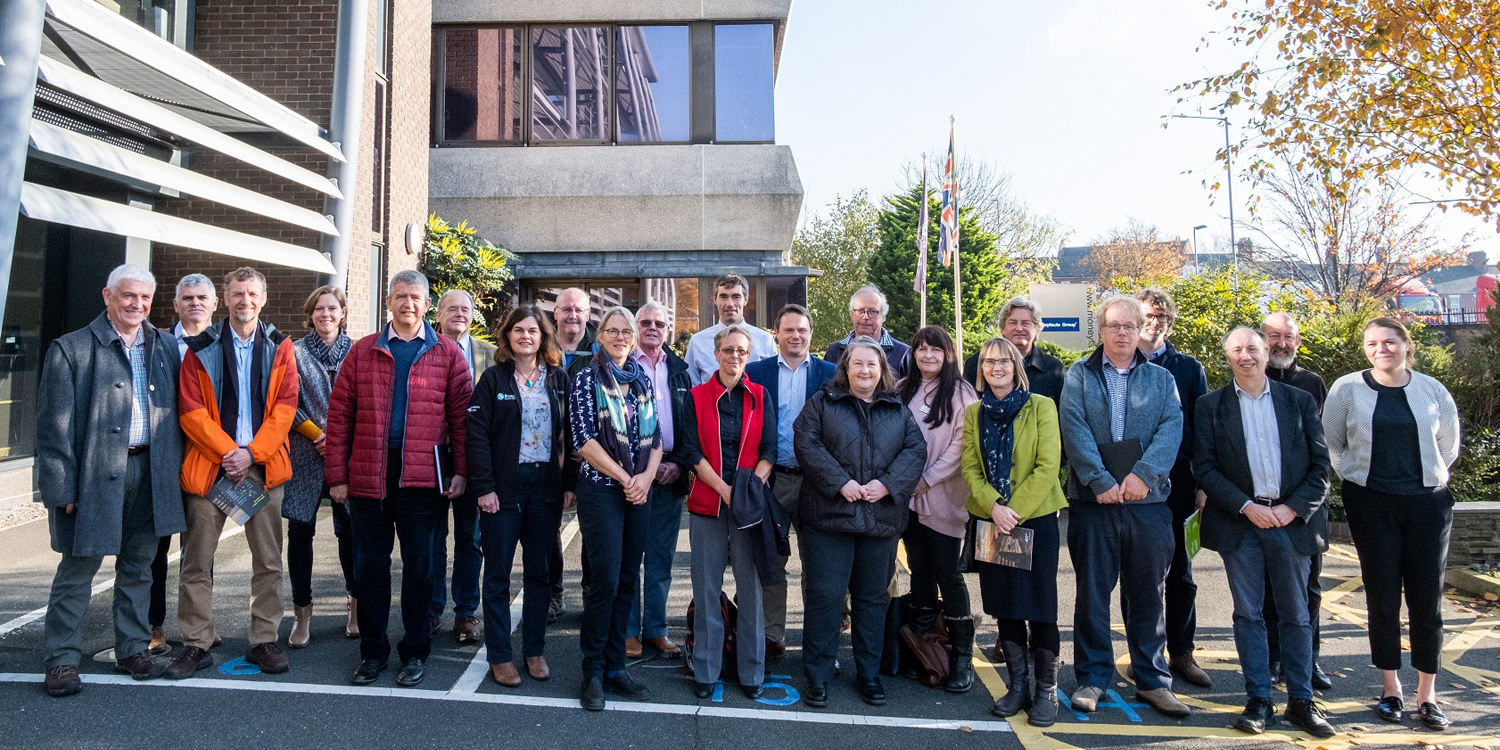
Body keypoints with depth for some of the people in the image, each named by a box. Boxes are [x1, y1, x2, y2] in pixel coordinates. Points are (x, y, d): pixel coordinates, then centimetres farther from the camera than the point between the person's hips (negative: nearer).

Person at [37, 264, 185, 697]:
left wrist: (173, 468, 5)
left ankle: (133, 650, 25)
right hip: (94, 474, -4)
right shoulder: (71, 349, -3)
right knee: (78, 568, 5)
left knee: (138, 567, 13)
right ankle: (62, 660, 18)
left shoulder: (165, 348, 9)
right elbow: (54, 425, -6)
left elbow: (177, 413, 13)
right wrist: (63, 485, -11)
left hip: (149, 472, 4)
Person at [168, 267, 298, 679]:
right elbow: (191, 410, -1)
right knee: (197, 560, 4)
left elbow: (285, 407, -1)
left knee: (268, 560, 5)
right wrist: (227, 452, -12)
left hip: (263, 465, 0)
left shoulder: (279, 348, 7)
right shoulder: (201, 349, 6)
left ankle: (264, 641, 16)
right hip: (210, 465, 0)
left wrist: (251, 453, -11)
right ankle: (196, 644, 17)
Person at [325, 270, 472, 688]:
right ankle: (372, 651, 26)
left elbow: (461, 415, 1)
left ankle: (415, 652, 21)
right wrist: (337, 475, 0)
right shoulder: (362, 352, 8)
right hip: (367, 477, 2)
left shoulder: (447, 354, 3)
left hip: (421, 478, -2)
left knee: (418, 566, 7)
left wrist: (460, 470, -6)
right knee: (369, 565, 10)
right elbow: (340, 414, 5)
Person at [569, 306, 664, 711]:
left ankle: (615, 666, 20)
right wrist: (625, 479, -12)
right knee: (605, 580, -6)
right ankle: (592, 672, 9)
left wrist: (647, 476, -5)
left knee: (627, 580, 8)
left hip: (640, 491, 5)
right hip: (601, 489, -5)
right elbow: (584, 439, -10)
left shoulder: (644, 380, 12)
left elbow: (655, 435, 12)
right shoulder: (587, 379, -2)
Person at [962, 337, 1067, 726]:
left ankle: (1046, 690, 16)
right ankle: (1018, 686, 24)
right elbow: (969, 467, 2)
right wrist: (994, 506, -13)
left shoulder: (1041, 406, -4)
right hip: (991, 520, 3)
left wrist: (1016, 511, -16)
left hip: (1036, 518, -3)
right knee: (1004, 606, 9)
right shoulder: (974, 412, 7)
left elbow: (1048, 466, -10)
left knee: (1039, 606, 0)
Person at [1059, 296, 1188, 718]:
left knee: (1148, 595, 9)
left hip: (1149, 501, 2)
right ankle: (1092, 677, 18)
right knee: (1092, 593, 5)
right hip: (1093, 501, -1)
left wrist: (1143, 473, -17)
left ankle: (1153, 680, 23)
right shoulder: (1079, 375, 7)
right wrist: (1100, 481, -15)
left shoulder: (1161, 378, 13)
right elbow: (1074, 429, -5)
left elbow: (1172, 428, -2)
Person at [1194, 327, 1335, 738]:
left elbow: (1320, 464, 4)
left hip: (1292, 519, 1)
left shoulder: (1300, 401, 7)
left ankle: (1301, 701, 20)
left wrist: (1293, 508, -9)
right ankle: (1259, 701, 13)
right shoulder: (1211, 405, 3)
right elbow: (1204, 467, -2)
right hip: (1239, 520, -1)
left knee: (1297, 613, 8)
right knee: (1248, 613, 4)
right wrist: (1246, 506, -12)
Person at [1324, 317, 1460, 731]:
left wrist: (1423, 475, 11)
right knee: (1383, 598, 4)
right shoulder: (1347, 388, -1)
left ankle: (1427, 695, 16)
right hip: (1372, 505, -1)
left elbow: (1448, 446, 16)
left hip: (1428, 503, 2)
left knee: (1427, 600, 4)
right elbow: (1330, 444, 7)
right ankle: (1391, 690, 18)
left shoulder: (1432, 390, 4)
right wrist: (1357, 476, 3)